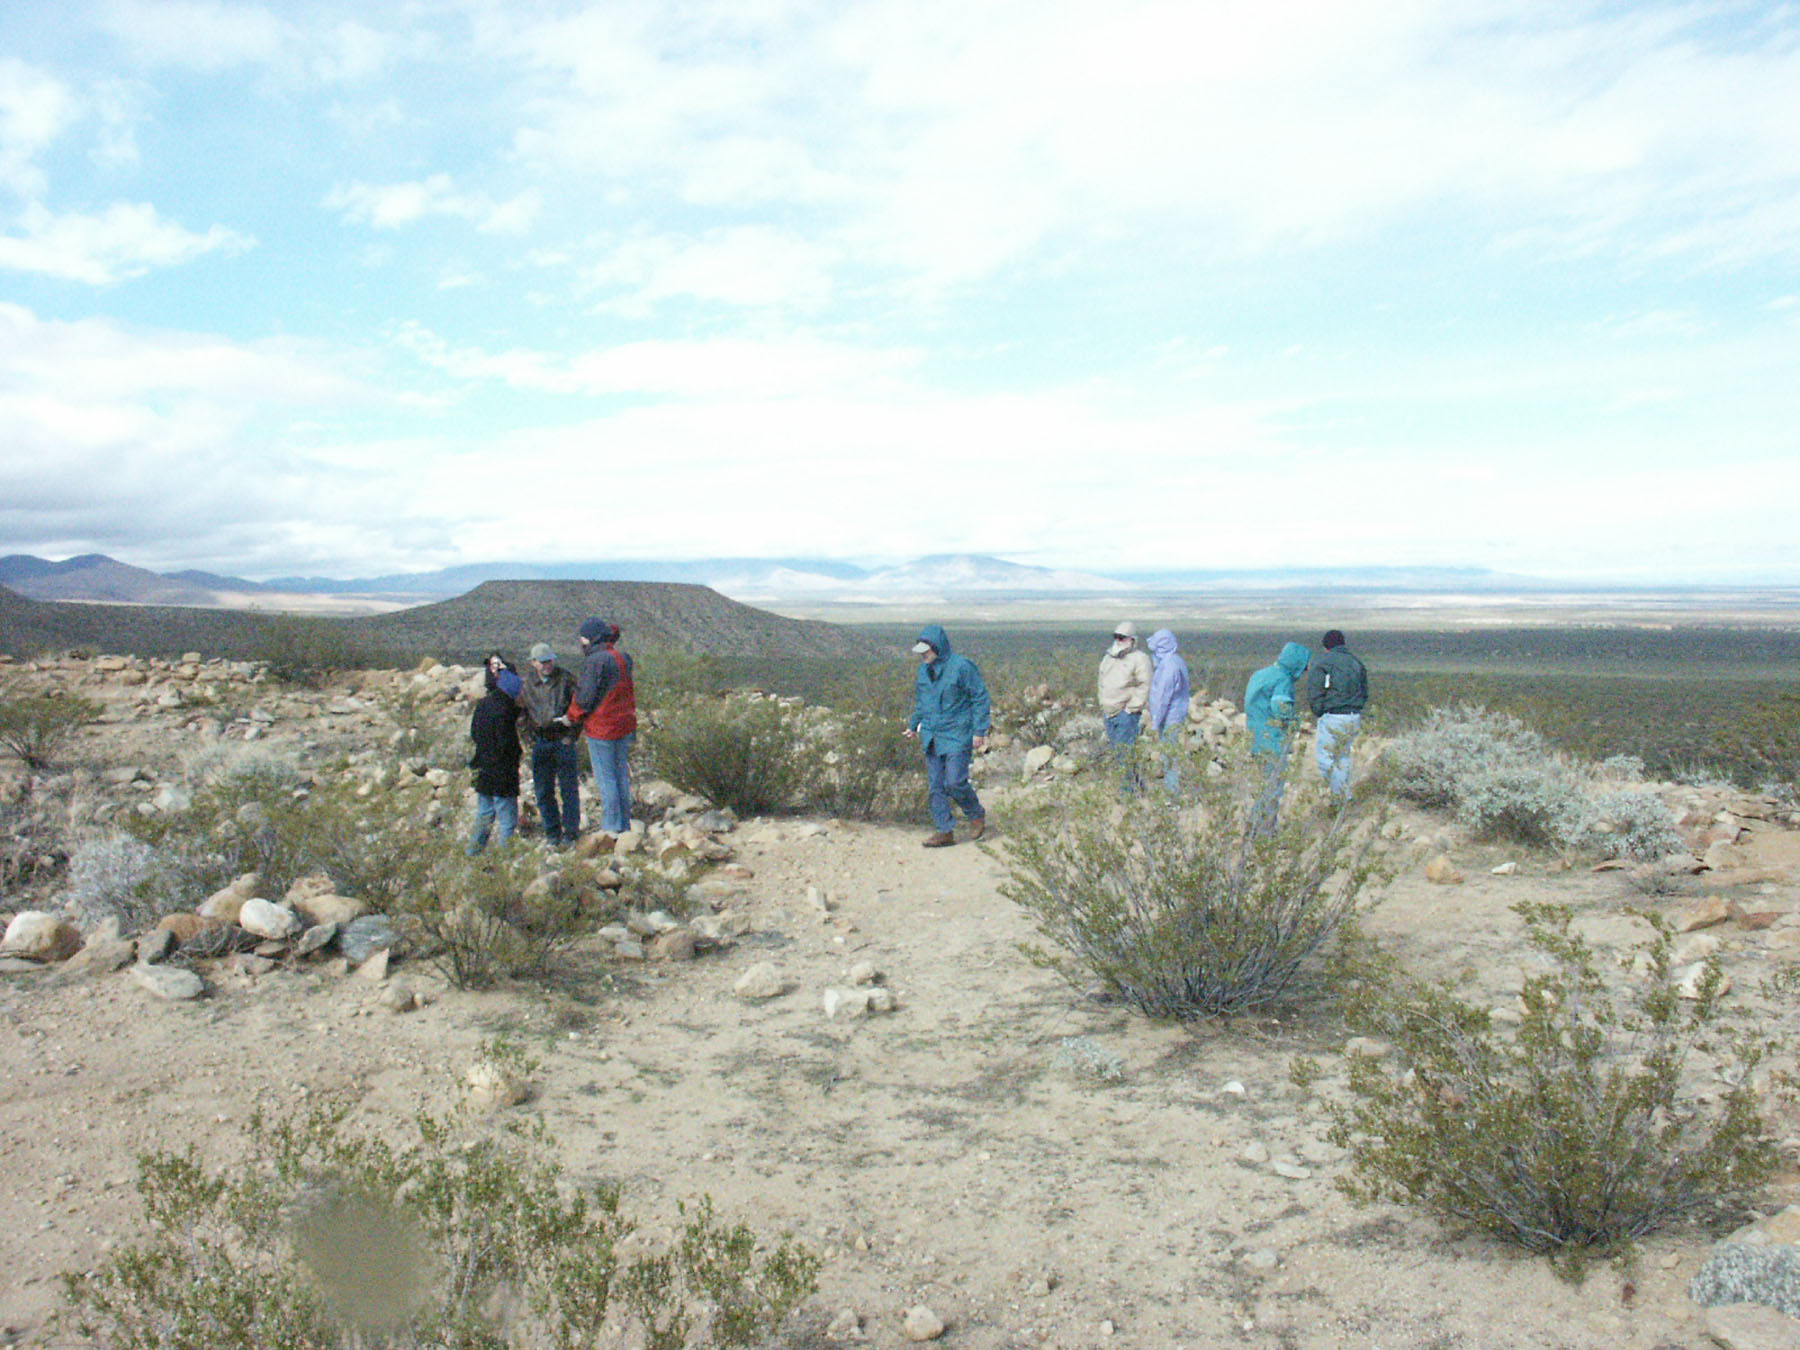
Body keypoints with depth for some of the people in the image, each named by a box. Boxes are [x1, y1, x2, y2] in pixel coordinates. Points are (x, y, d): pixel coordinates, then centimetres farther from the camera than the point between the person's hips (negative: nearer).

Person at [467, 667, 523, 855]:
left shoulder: (483, 704, 6)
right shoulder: (503, 710, -20)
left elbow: (474, 734, 16)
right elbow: (507, 743, -20)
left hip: (483, 770, 9)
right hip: (501, 774, -9)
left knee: (484, 814, 20)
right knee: (507, 820, -2)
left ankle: (473, 853, 26)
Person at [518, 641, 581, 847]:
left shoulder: (565, 679, -3)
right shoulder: (526, 682, 5)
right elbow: (520, 711, 17)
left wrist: (571, 735, -6)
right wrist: (528, 727, 4)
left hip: (563, 740, -3)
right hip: (540, 743, 3)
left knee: (568, 788, -1)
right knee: (543, 791, 7)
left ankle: (570, 832, 7)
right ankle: (552, 833, 18)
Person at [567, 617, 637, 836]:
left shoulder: (594, 661, -16)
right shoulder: (622, 659, 9)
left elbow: (585, 696, -13)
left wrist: (572, 718, 2)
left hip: (601, 727, -8)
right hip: (624, 726, 8)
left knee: (605, 778, 0)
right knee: (621, 775, 14)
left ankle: (611, 827, 3)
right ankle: (624, 824, 19)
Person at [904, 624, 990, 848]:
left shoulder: (961, 667, -11)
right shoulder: (923, 670, 11)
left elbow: (980, 699, -9)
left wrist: (979, 731, -12)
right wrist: (913, 726, 20)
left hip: (957, 736, -7)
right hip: (931, 737, 7)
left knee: (955, 782, -12)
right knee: (935, 786, 5)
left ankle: (977, 815, 14)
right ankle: (945, 831, 12)